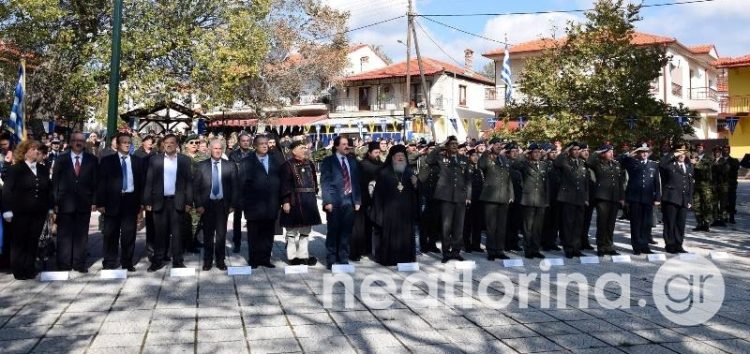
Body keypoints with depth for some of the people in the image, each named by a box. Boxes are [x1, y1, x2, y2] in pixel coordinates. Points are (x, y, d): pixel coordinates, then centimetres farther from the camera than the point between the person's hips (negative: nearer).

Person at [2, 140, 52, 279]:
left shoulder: (43, 170, 10)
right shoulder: (15, 169, -3)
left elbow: (49, 190, 12)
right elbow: (7, 191, -6)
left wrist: (49, 208, 7)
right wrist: (8, 211, -11)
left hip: (38, 213, 3)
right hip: (20, 214, -3)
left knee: (33, 242, 6)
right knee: (19, 242, 6)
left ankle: (30, 269, 15)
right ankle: (18, 271, 15)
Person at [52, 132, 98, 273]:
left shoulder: (92, 160, 6)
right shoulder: (61, 160, 6)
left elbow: (96, 182, 4)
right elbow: (55, 182, 3)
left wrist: (94, 201, -2)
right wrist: (55, 202, -4)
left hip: (84, 203, 0)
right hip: (65, 203, 0)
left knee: (81, 235, 5)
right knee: (64, 235, 3)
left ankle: (79, 263, 13)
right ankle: (64, 265, 10)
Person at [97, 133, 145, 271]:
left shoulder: (138, 161, 8)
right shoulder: (107, 161, 3)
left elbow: (142, 182, 8)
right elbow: (101, 183, 0)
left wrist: (141, 202, 2)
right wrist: (101, 203, -6)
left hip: (131, 201, 1)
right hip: (113, 201, -1)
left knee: (129, 234, 5)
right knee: (111, 233, 5)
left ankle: (127, 262, 14)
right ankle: (109, 262, 14)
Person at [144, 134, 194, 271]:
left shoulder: (184, 160, 4)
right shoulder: (155, 160, 5)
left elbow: (189, 181, 2)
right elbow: (149, 182, 4)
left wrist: (188, 202, -4)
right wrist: (147, 201, -3)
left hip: (177, 201, -1)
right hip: (160, 201, 1)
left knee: (177, 232, 4)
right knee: (160, 232, 6)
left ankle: (177, 261, 10)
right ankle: (158, 260, 14)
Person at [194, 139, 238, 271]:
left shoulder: (230, 166, 2)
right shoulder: (201, 166, 1)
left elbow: (234, 186, 3)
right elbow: (195, 187, 1)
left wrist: (232, 204, -2)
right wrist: (198, 205, -6)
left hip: (223, 204, 0)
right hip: (206, 204, 0)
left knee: (221, 234, 5)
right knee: (207, 234, 8)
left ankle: (221, 260, 17)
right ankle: (207, 260, 20)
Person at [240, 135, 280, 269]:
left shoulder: (275, 160, 11)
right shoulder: (246, 161, 0)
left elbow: (280, 180, 10)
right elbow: (242, 182, -3)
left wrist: (279, 200, 3)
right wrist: (244, 202, -7)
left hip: (271, 204, 3)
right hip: (254, 204, -3)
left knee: (268, 233, 7)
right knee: (254, 234, 5)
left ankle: (265, 258, 16)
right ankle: (254, 260, 13)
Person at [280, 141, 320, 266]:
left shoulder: (309, 164, 10)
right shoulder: (287, 165, -9)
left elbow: (314, 181, 16)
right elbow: (284, 185, -13)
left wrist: (314, 195, 10)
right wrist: (285, 201, -17)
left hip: (309, 202, 6)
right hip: (294, 202, -6)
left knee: (306, 230, 12)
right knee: (292, 230, 4)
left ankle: (303, 255, 22)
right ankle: (292, 256, 15)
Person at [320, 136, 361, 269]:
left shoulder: (352, 161, 15)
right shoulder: (328, 161, 2)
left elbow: (356, 181, 15)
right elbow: (324, 182, -4)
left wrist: (357, 200, 8)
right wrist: (327, 201, -13)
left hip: (350, 201, 4)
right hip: (335, 202, -4)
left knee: (346, 232, 5)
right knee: (333, 232, 1)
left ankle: (344, 259, 14)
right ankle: (331, 260, 9)